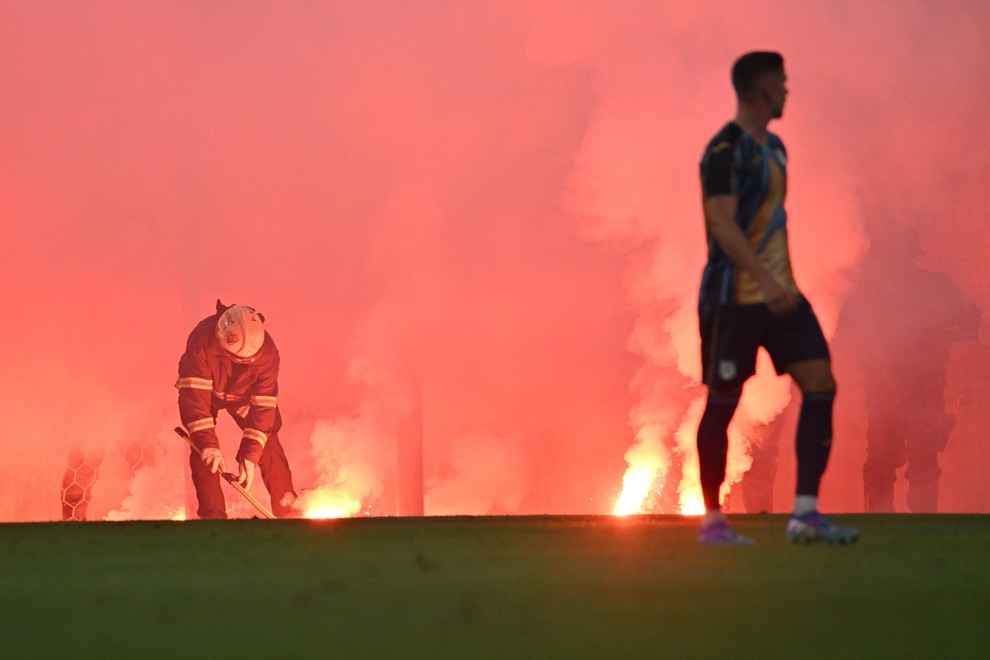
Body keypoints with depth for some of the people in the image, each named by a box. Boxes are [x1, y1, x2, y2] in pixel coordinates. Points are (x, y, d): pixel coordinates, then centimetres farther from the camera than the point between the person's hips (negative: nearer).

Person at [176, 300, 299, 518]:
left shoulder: (267, 353, -34)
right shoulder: (202, 343, -41)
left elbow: (263, 406, -30)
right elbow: (195, 396, -41)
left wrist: (250, 456, -34)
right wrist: (208, 444, -47)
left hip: (243, 394, 1)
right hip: (205, 390, -1)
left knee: (268, 446, -8)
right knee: (202, 451, -15)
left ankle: (287, 510, 1)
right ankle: (212, 514, -7)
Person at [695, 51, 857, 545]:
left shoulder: (773, 148, 16)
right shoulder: (725, 151, -13)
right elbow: (723, 225, -22)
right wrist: (764, 279, -31)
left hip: (779, 295, 8)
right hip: (734, 296, -8)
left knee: (820, 383, -4)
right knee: (722, 403, 0)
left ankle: (805, 513, -5)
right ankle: (711, 520, 11)